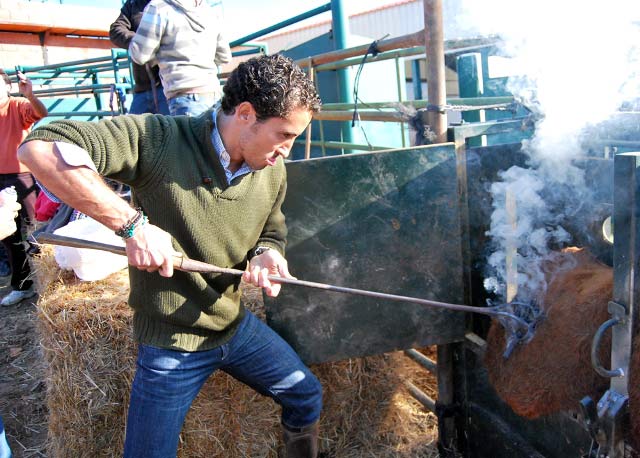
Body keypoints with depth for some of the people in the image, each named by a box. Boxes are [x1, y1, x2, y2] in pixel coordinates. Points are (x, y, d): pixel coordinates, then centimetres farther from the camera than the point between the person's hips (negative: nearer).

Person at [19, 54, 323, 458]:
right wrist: (133, 223, -36)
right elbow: (40, 148, -32)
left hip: (237, 326, 6)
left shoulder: (274, 171, -5)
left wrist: (266, 255, -13)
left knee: (307, 396, 18)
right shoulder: (160, 140, -25)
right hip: (170, 344, -5)